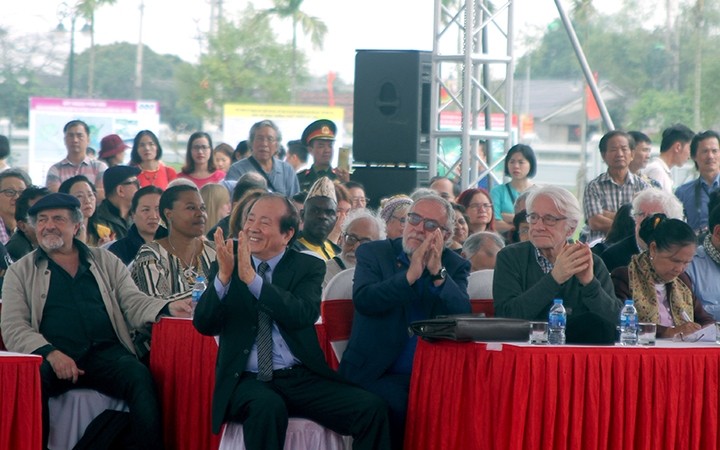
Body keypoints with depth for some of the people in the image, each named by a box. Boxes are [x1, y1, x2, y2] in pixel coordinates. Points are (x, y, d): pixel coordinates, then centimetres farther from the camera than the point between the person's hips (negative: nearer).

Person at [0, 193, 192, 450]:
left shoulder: (105, 262, 21)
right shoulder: (21, 272, 14)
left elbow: (133, 303, 13)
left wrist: (168, 308, -10)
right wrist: (50, 353, -15)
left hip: (106, 351, 2)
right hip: (52, 358, -1)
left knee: (140, 376, -29)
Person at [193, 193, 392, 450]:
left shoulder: (308, 267, 7)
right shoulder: (226, 267, 9)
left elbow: (306, 315, -14)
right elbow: (204, 325, -2)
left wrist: (252, 278, -23)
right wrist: (223, 277, -19)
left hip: (303, 378, 1)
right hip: (248, 379, -1)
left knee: (372, 409, -21)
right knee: (268, 408, -37)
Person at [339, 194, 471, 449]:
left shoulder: (454, 267, 9)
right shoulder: (372, 254, 5)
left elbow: (464, 318, -7)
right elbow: (363, 300, -13)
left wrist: (438, 273, -17)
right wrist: (411, 274, -21)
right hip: (379, 374, -2)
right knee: (397, 404, -31)